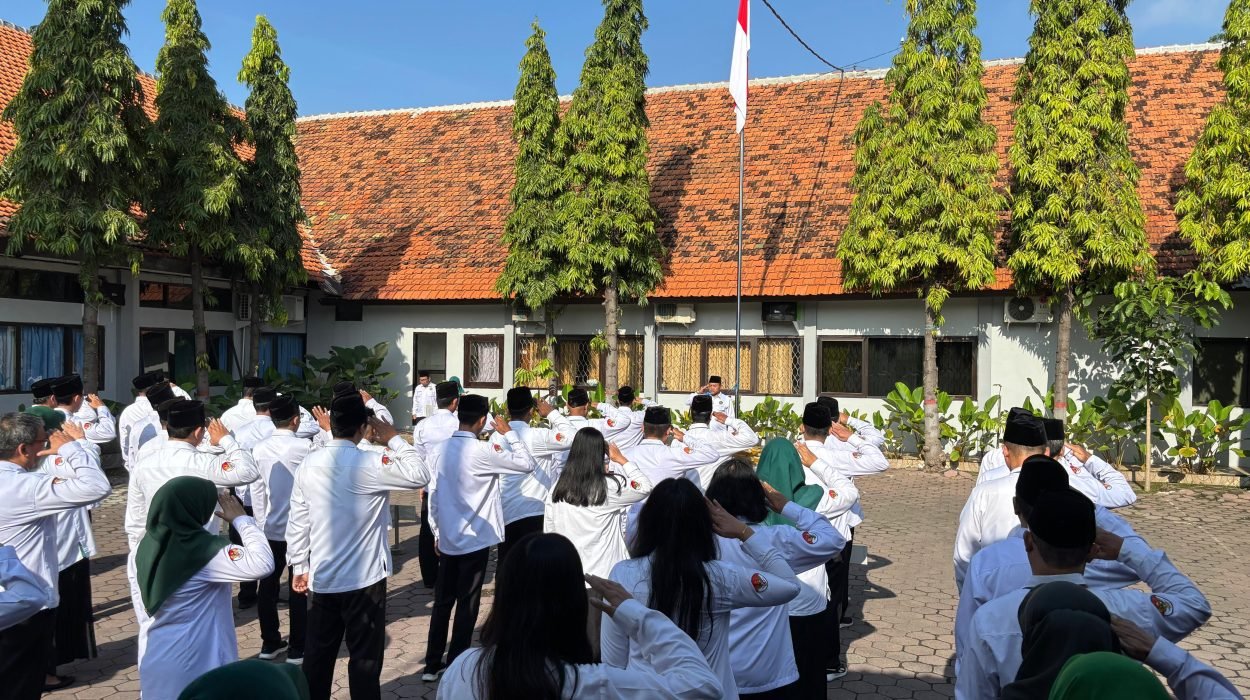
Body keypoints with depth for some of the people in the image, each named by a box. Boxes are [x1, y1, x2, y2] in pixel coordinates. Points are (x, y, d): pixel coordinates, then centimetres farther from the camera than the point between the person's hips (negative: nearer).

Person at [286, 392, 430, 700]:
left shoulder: (308, 464, -2)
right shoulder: (369, 464, -20)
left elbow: (297, 521, 4)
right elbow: (420, 475, -16)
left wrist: (299, 566, 14)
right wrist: (395, 439, -7)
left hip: (322, 578, 5)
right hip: (364, 579, -5)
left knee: (318, 655, 17)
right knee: (365, 657, 8)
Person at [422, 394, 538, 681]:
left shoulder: (441, 449, 1)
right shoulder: (483, 451, -19)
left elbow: (433, 495, 6)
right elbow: (528, 464, -14)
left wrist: (437, 532, 16)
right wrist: (509, 433, -4)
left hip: (447, 539, 6)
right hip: (474, 540, -6)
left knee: (442, 602, 16)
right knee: (467, 606, 6)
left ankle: (432, 665, 24)